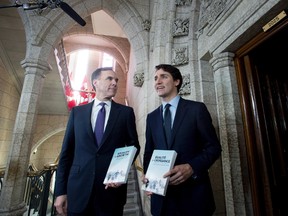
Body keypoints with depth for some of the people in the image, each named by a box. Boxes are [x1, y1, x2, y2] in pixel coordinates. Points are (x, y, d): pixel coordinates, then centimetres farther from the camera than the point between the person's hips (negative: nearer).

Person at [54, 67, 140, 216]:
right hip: (78, 188, 1)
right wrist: (61, 190, 2)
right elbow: (67, 151, 4)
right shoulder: (77, 112, 5)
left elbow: (134, 145, 3)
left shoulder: (126, 112, 1)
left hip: (112, 188, 0)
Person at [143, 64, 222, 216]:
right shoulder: (151, 117, 7)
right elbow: (149, 152, 10)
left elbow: (214, 147, -6)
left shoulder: (197, 109, -5)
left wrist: (191, 167, -21)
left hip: (193, 193, -3)